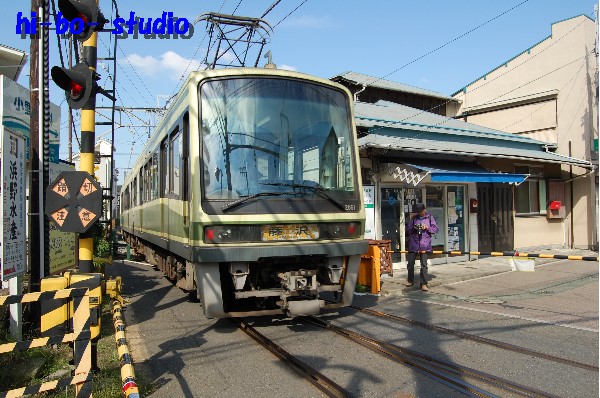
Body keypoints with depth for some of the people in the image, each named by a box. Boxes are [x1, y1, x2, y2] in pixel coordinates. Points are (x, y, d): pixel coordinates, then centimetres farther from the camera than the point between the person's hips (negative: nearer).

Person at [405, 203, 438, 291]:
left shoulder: (430, 218, 5)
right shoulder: (414, 218, 9)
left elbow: (435, 229, 2)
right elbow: (408, 229, 12)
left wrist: (427, 228, -14)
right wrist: (413, 229, -8)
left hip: (424, 245, -2)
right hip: (413, 243, 2)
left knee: (424, 265, -3)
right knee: (410, 263, 7)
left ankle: (424, 284, 4)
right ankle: (410, 280, 26)